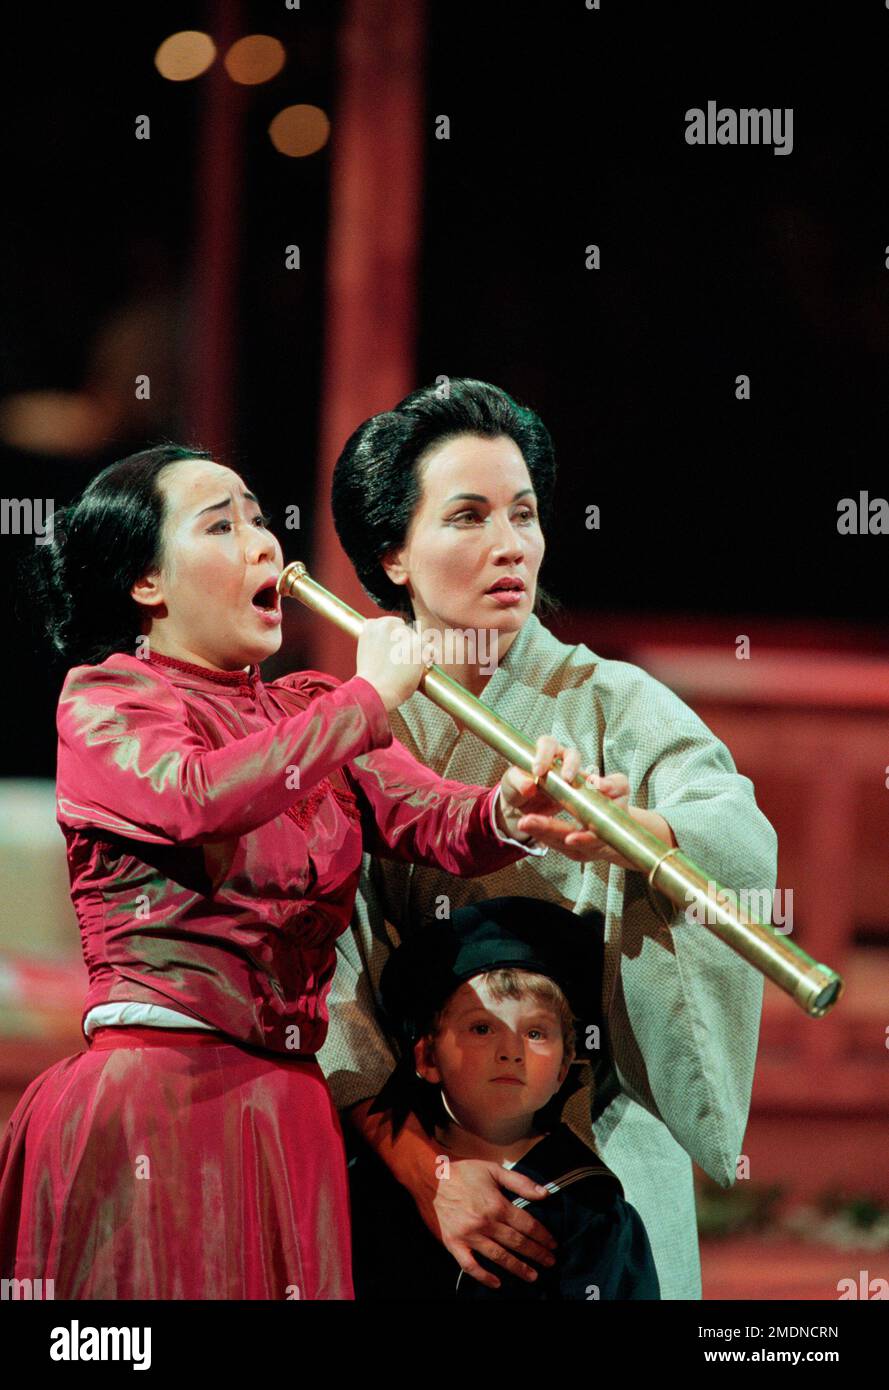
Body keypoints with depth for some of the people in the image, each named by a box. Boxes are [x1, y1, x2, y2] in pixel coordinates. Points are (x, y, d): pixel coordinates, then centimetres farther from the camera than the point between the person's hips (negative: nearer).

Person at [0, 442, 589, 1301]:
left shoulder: (308, 712, 16)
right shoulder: (104, 698, -1)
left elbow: (438, 826, 1)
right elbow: (200, 797, -22)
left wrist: (509, 810, -23)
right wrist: (369, 697, -13)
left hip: (288, 1114, 6)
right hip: (149, 1098, -6)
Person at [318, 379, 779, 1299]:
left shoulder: (614, 706, -3)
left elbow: (743, 842, -23)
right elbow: (333, 981, -6)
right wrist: (429, 1171, -18)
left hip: (597, 1156, -1)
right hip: (401, 1174, 1)